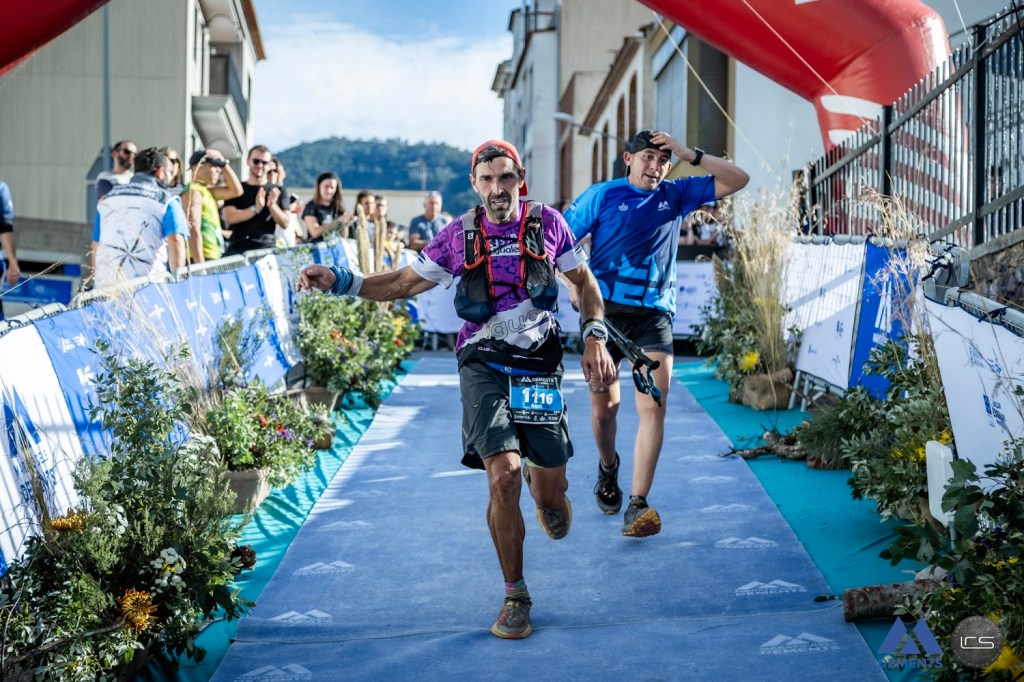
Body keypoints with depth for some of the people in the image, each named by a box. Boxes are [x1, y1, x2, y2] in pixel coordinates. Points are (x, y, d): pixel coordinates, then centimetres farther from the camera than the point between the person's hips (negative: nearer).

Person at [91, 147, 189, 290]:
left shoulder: (108, 199, 21)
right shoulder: (166, 199, 5)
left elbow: (96, 246, 22)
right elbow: (176, 241, -9)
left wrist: (97, 282, 25)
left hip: (105, 285, 4)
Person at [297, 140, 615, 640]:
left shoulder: (547, 223, 0)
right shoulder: (459, 236, 1)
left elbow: (584, 280, 13)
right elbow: (404, 283, 11)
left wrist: (596, 337, 0)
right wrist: (339, 281, 0)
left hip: (539, 365, 1)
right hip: (483, 364, -1)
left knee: (551, 496, 3)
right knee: (503, 477, -18)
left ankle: (543, 486, 46)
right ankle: (515, 596, 0)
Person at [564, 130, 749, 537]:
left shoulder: (676, 195, 10)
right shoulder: (602, 195, 2)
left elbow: (737, 180, 8)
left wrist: (688, 154, -3)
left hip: (654, 314, 1)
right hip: (605, 310, -1)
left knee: (653, 407, -13)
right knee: (604, 405, 6)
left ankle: (637, 505, -16)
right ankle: (608, 468, 38)